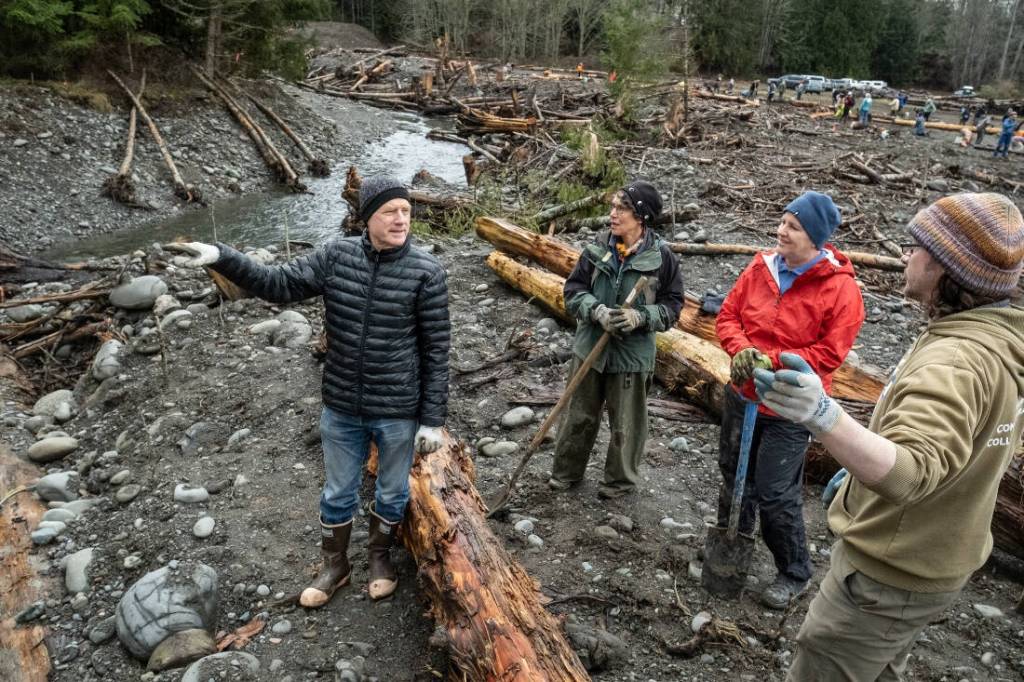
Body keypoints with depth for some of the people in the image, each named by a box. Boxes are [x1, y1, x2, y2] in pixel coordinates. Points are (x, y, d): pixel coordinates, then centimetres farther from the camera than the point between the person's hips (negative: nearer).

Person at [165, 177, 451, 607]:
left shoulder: (426, 272, -15)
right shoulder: (337, 256, -6)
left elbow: (436, 351, -11)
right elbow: (278, 285, -3)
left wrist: (433, 419, -9)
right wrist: (221, 257, -17)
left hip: (398, 411, -2)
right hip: (341, 407, 3)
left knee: (392, 491, 19)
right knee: (338, 492, 19)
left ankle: (380, 555, 47)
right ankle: (335, 565, 44)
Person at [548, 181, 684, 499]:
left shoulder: (661, 256, -12)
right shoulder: (598, 248, -7)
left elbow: (672, 304, -5)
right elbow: (574, 289, -2)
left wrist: (640, 317, -22)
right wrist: (597, 311, -21)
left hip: (632, 353, -2)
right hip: (590, 346, 3)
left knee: (626, 423, 13)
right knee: (579, 414, 17)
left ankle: (620, 480, 35)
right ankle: (567, 470, 38)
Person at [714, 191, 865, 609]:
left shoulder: (840, 288, -18)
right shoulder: (761, 268, -3)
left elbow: (829, 354, -19)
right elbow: (728, 315, 2)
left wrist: (771, 361, -23)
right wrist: (742, 350, -18)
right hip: (741, 395, 6)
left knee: (776, 495, 1)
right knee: (734, 477, 21)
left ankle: (794, 574, 25)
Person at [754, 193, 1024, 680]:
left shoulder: (955, 361, -32)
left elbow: (909, 472, -46)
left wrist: (823, 416, -63)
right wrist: (858, 471, 20)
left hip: (890, 573, -9)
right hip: (934, 560, 9)